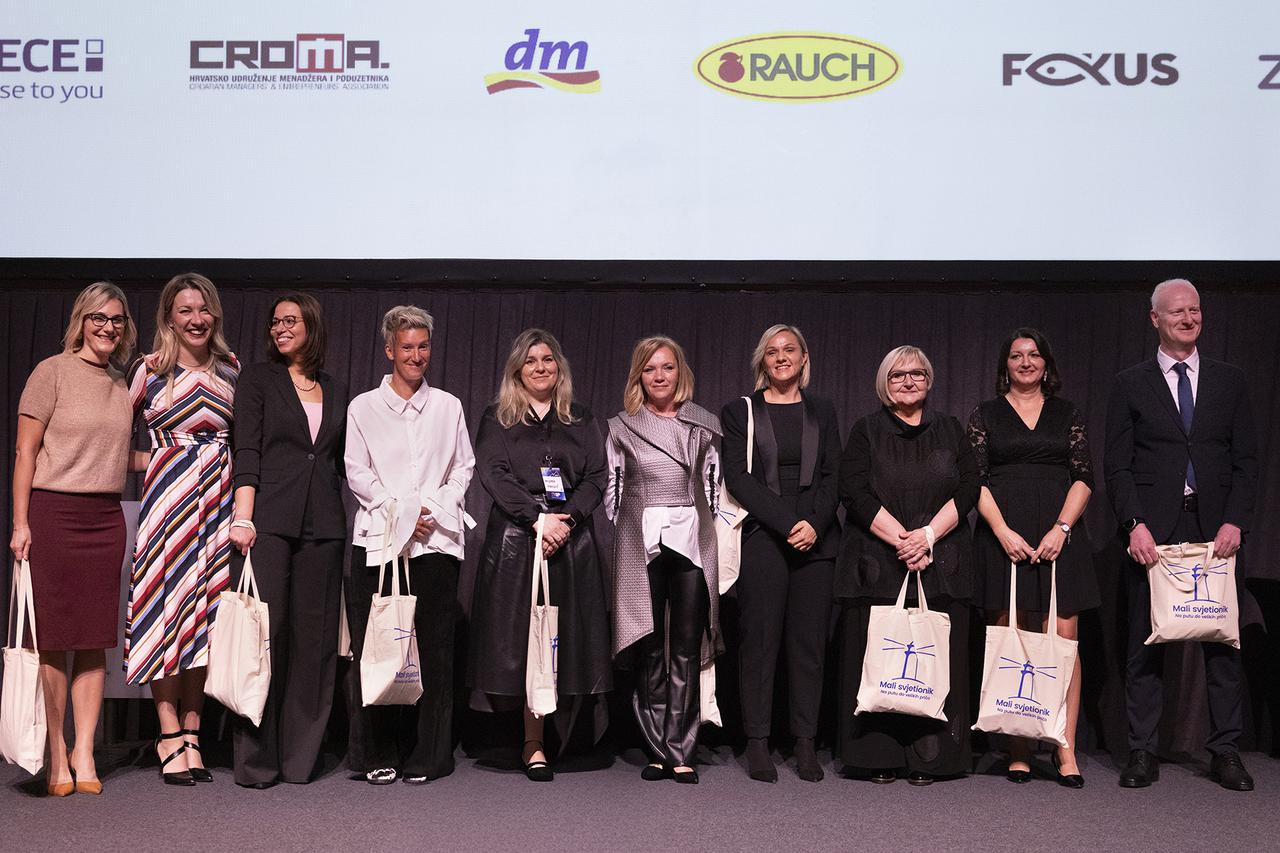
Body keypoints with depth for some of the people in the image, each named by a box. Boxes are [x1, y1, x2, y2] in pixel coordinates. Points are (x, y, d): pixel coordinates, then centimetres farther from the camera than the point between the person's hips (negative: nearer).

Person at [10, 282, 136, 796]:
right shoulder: (52, 372, -2)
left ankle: (84, 751, 12)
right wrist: (20, 522, -10)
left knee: (95, 640, 5)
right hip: (52, 510, -5)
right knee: (53, 638, -1)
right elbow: (26, 451, -5)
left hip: (105, 517, 5)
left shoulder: (121, 382, 14)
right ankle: (55, 753, 9)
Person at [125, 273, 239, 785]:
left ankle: (191, 733, 13)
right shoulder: (149, 371, 2)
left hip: (219, 500, 3)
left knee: (205, 614, 5)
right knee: (167, 607, -5)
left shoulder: (231, 370, 10)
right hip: (169, 496, -3)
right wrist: (146, 459, -3)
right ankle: (170, 737, 4)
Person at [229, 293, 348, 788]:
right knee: (266, 630, -7)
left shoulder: (335, 391, 18)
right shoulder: (258, 379, 8)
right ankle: (256, 759, 0)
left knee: (314, 634, 2)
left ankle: (298, 755, 9)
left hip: (323, 524, 3)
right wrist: (243, 517, -12)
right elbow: (247, 452, -2)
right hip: (271, 519, -3)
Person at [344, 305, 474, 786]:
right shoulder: (364, 407, 10)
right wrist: (401, 513, -5)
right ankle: (377, 755, 6)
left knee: (434, 648, -1)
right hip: (379, 540, -1)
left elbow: (463, 467, 13)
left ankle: (426, 755, 7)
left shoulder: (448, 406, 14)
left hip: (437, 540, 1)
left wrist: (434, 511, -2)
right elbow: (356, 472, 5)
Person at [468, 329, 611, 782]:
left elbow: (597, 477, 7)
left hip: (571, 538, 2)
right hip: (514, 537, -1)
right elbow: (493, 473, -2)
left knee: (565, 635, -3)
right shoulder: (498, 419, 10)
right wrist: (538, 518, -13)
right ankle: (534, 742, 1)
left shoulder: (581, 421, 16)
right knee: (519, 637, -5)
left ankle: (536, 740, 5)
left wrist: (566, 519, -10)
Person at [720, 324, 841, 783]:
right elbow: (738, 477, -2)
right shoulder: (739, 412, 8)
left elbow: (832, 477, 9)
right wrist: (787, 524, -12)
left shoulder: (821, 412, 15)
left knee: (809, 640, 1)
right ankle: (757, 743, 3)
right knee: (760, 639, -3)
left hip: (816, 539, 2)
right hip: (761, 538, -2)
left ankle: (805, 743, 6)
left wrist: (814, 525, -9)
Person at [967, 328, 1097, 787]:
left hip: (1059, 536, 1)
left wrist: (1061, 529, -8)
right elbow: (976, 480, 3)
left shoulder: (1067, 415, 14)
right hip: (1004, 537, -1)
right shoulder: (986, 415, 10)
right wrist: (1003, 532, -10)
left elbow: (1084, 477, 7)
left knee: (1063, 641, -6)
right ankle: (1018, 749, 5)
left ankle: (1066, 750, -4)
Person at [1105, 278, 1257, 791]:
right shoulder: (1130, 384, 6)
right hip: (1152, 531, -1)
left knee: (1223, 642, 4)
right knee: (1145, 645, 2)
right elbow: (1116, 465, 2)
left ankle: (1226, 752, 13)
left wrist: (1235, 521, -5)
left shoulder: (1230, 381, 12)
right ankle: (1142, 752, 10)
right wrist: (1135, 524, -10)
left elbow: (1245, 461, 8)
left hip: (1215, 529, 2)